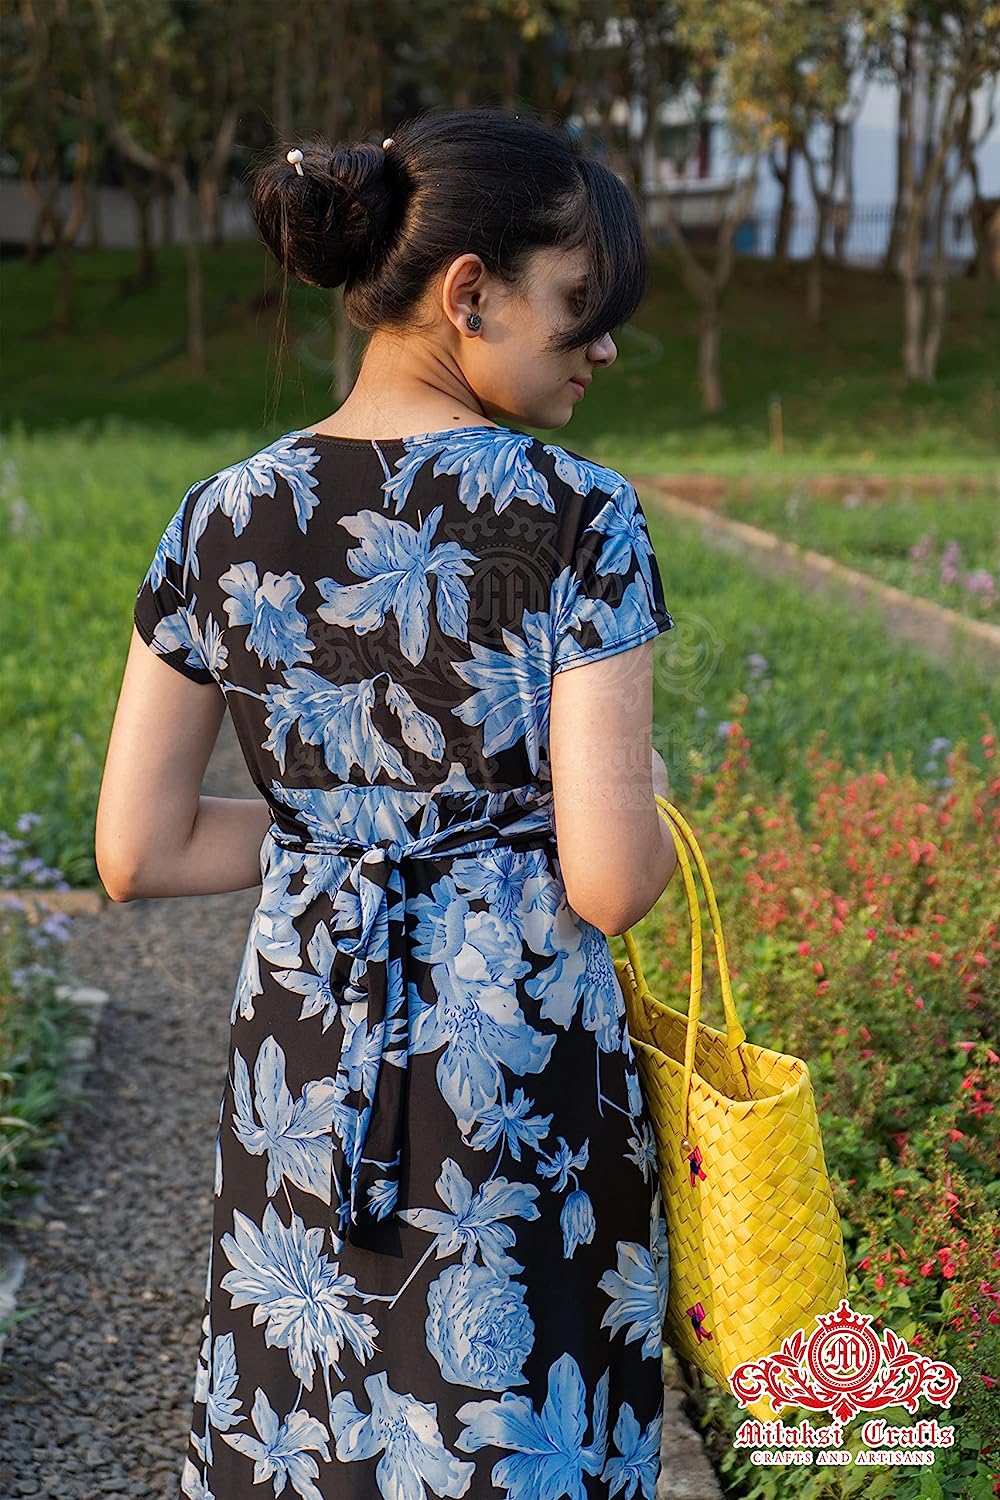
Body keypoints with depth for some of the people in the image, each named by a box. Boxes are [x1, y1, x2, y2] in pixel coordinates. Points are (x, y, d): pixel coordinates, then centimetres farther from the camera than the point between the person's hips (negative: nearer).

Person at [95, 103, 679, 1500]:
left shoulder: (225, 519, -1)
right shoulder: (576, 515, -14)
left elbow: (137, 854, 1)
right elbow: (612, 884, -17)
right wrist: (645, 812, 4)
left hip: (299, 1071, 4)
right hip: (524, 1075, -4)